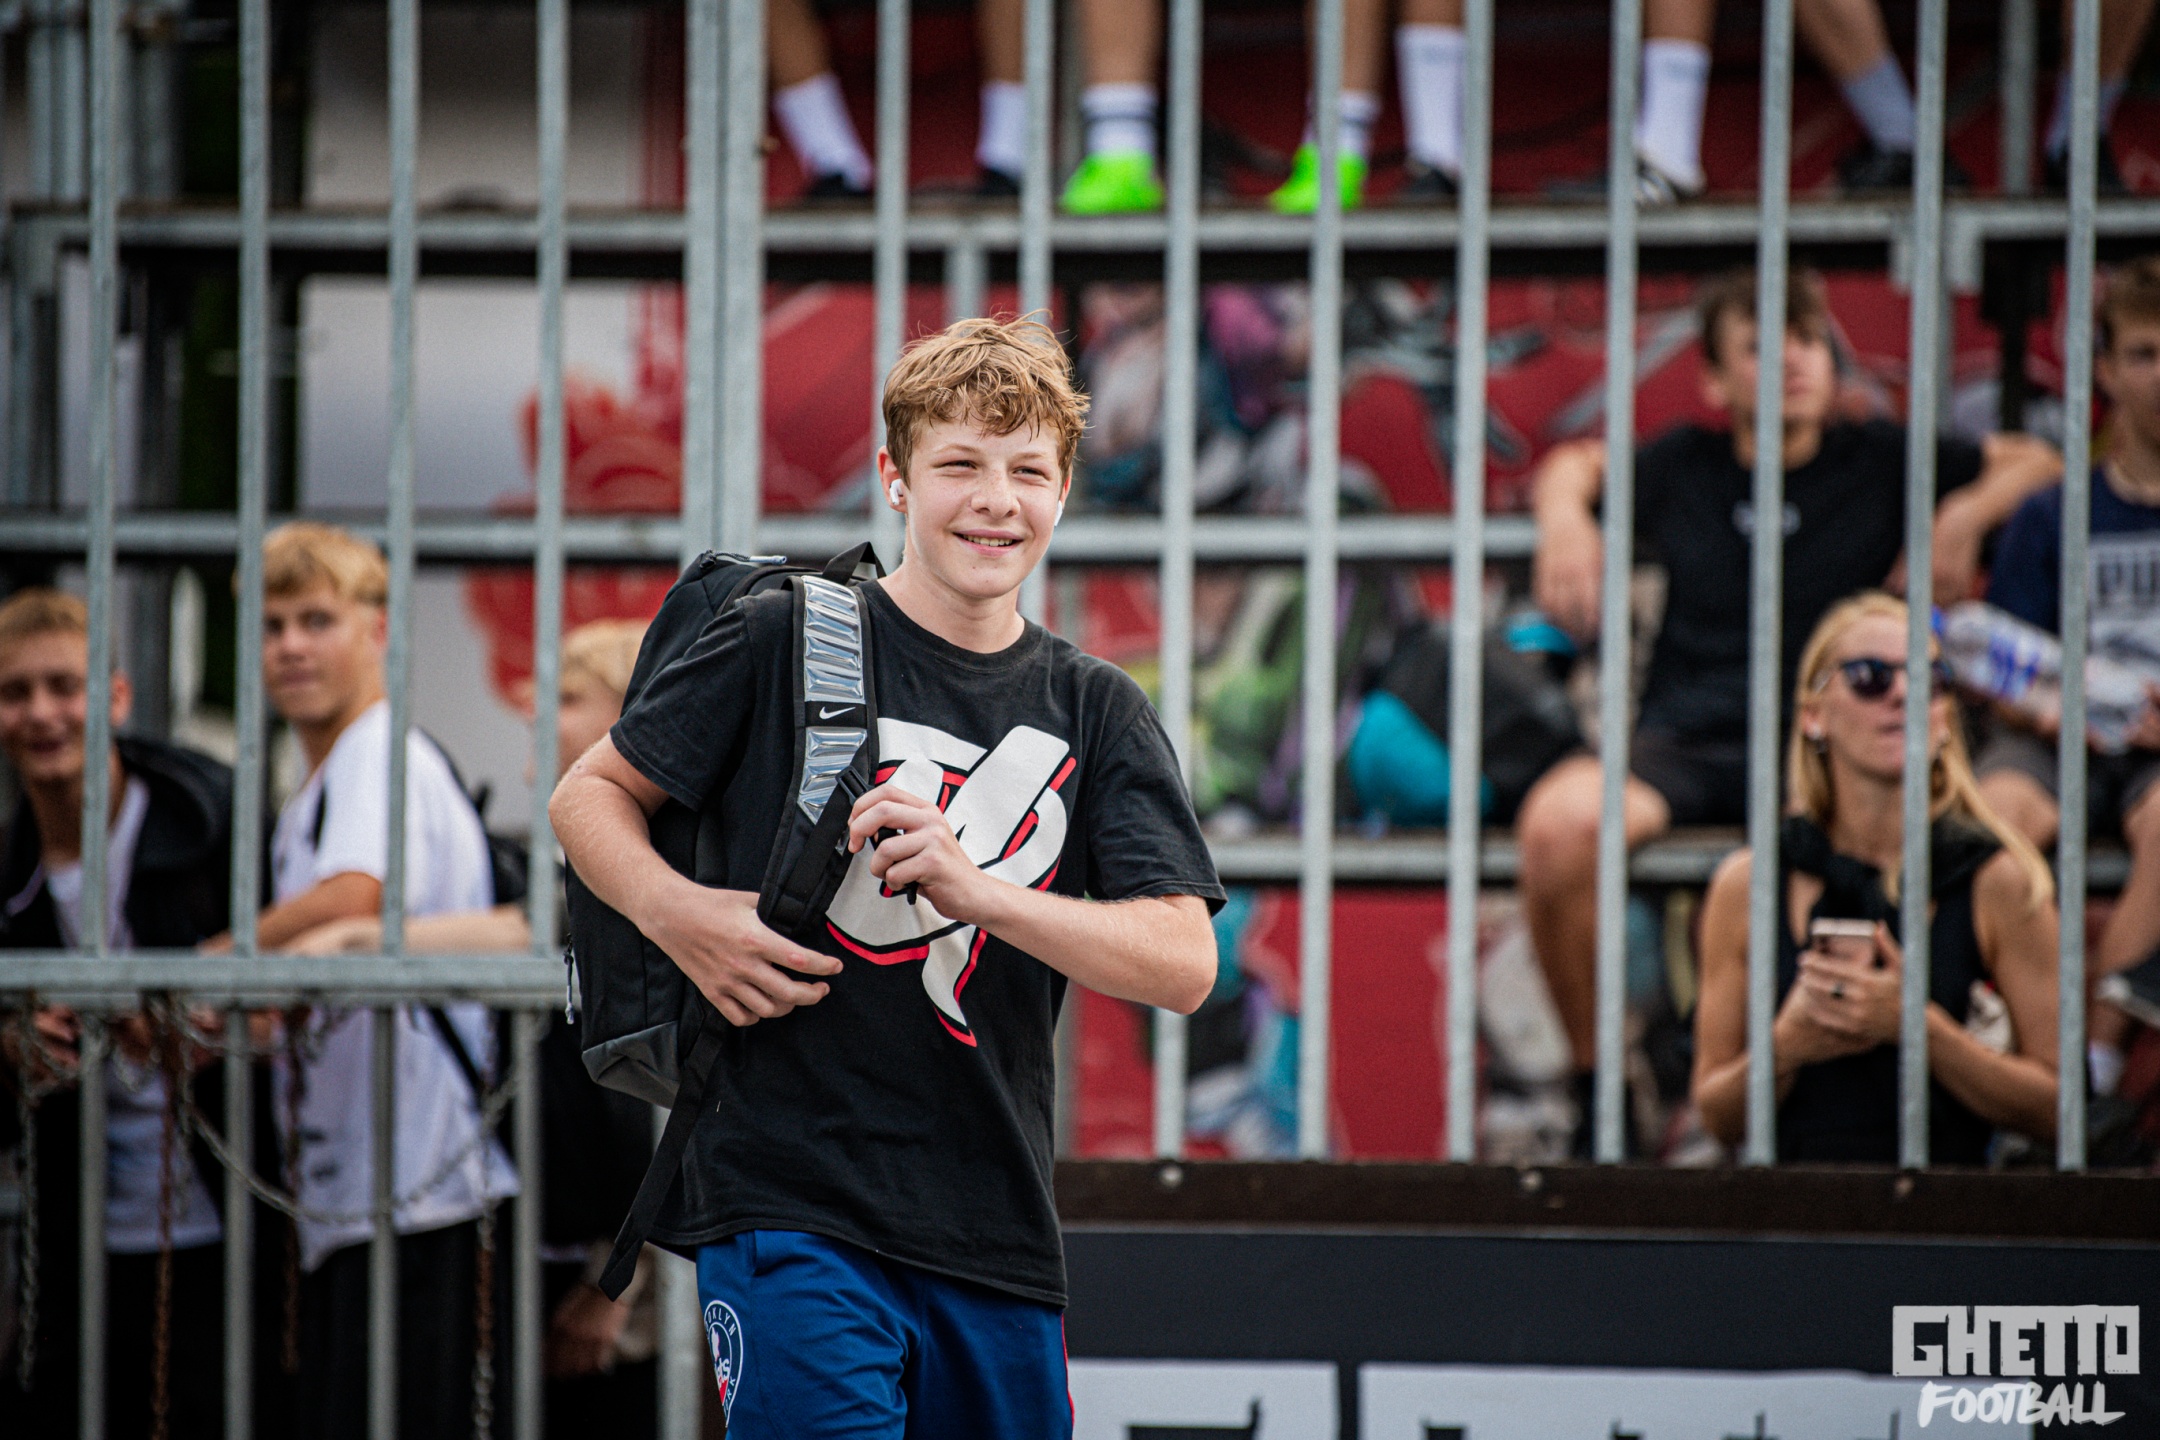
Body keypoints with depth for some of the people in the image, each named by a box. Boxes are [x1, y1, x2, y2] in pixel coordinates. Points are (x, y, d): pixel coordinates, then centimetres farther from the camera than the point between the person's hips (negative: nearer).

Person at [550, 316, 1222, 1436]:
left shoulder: (1096, 711, 9)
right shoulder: (784, 642, 0)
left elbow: (1184, 964, -3)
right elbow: (588, 795, 9)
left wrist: (973, 889, -18)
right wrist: (678, 913, -12)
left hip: (996, 1237, 4)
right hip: (790, 1205, -4)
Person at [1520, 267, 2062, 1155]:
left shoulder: (1879, 464, 12)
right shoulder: (1684, 469, 16)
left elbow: (2043, 464, 18)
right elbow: (1574, 464, 35)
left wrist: (1967, 516, 0)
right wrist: (1564, 518, 13)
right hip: (1684, 747, 1)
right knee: (1558, 823, -36)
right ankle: (1596, 1077, -12)